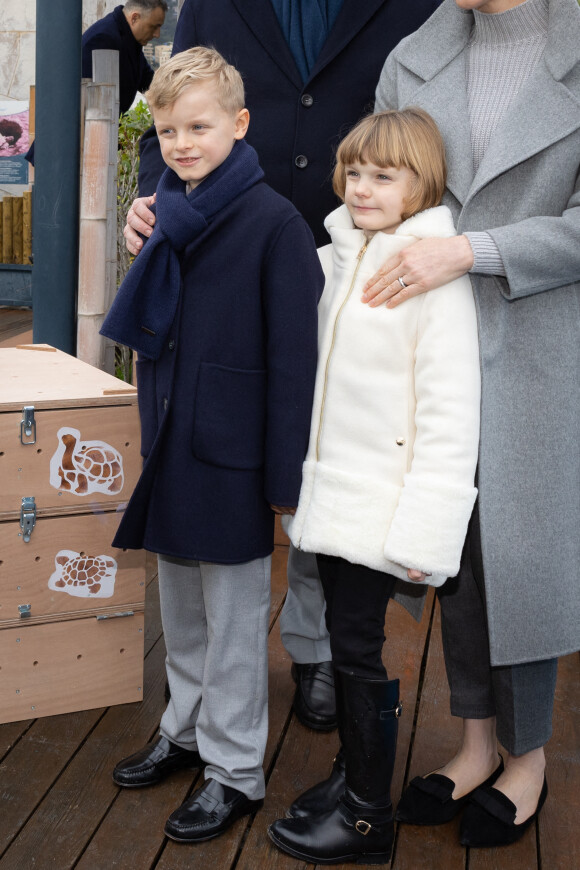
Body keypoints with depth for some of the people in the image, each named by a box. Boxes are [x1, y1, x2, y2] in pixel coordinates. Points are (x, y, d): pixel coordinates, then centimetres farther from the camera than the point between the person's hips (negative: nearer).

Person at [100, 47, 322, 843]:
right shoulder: (169, 216, 8)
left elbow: (294, 357, -15)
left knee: (234, 620, 6)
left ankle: (236, 771, 21)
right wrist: (155, 437, 16)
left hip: (231, 456, -7)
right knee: (180, 611, 20)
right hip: (172, 446, 7)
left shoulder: (274, 223, -14)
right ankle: (186, 730, 39)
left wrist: (286, 475, -16)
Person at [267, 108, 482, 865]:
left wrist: (427, 530, -22)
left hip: (382, 507, -7)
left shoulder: (436, 277, -16)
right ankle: (351, 775, 35)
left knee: (359, 651, 1)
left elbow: (451, 413, -19)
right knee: (343, 643, 17)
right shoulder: (336, 259, 9)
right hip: (332, 492, 7)